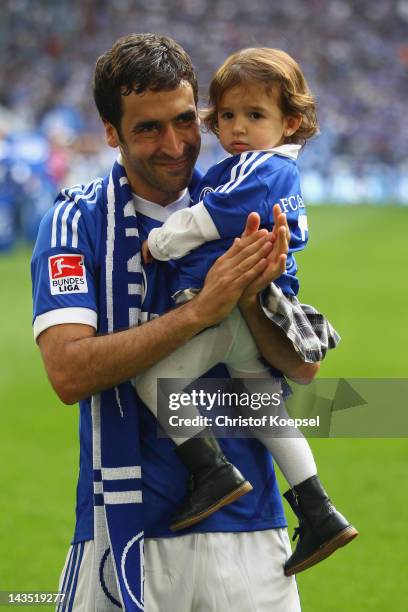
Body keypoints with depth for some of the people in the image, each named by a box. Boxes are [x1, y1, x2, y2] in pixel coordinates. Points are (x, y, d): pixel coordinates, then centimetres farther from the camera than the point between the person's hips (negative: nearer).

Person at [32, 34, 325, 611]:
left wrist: (252, 301, -18)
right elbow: (69, 373, -16)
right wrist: (201, 310, -21)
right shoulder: (78, 221, -4)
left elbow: (303, 367, 1)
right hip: (127, 525, -2)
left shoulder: (238, 215, 5)